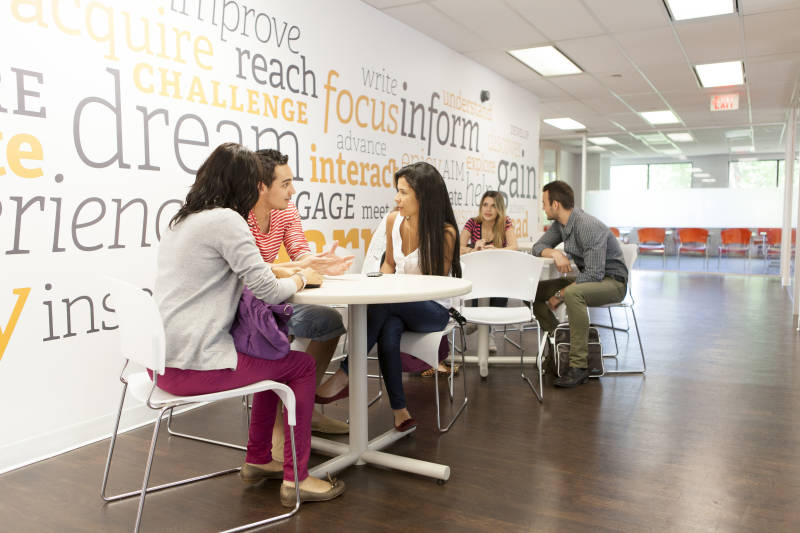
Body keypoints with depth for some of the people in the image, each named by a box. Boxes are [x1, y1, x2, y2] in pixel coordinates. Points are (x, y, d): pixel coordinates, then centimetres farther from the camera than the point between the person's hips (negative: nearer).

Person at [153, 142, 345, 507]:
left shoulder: (182, 220, 15)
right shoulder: (226, 220, -15)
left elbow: (242, 269, 26)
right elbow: (267, 291, -17)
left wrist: (292, 272, 18)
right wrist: (301, 279, 3)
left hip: (162, 358, 10)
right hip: (192, 366, -9)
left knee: (274, 357, 24)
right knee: (302, 365, 6)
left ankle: (258, 460, 31)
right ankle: (295, 478, 11)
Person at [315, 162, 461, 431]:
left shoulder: (445, 233, -14)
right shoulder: (394, 220, 2)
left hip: (433, 310, -4)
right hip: (398, 307, 4)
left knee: (383, 304, -34)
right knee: (388, 330, -33)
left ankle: (345, 374, -26)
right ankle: (399, 411, -23)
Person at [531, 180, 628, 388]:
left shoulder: (588, 227, -26)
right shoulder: (560, 223, 1)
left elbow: (595, 274, -29)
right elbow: (538, 247, 9)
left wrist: (560, 294, -23)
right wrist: (555, 253, -15)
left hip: (612, 281, -9)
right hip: (588, 278, 9)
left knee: (573, 294, -39)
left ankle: (579, 367, -33)